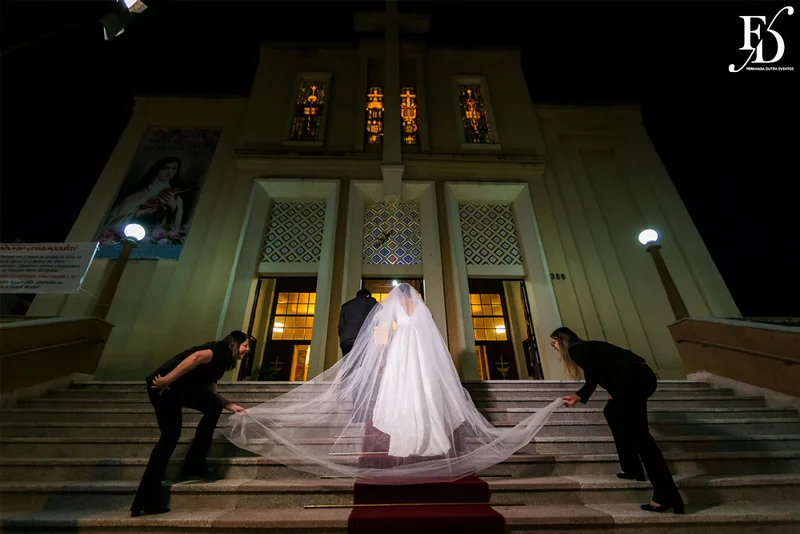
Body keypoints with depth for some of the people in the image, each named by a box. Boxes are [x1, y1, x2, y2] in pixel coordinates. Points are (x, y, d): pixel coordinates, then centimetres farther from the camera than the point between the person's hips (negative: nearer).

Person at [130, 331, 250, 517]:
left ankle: (145, 502, 21)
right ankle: (193, 466, 12)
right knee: (213, 407, 6)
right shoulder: (223, 351, 2)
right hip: (172, 384, -10)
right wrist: (168, 379, -20)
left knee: (170, 435, 17)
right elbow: (196, 356, -19)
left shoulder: (219, 359, 29)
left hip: (160, 386, 10)